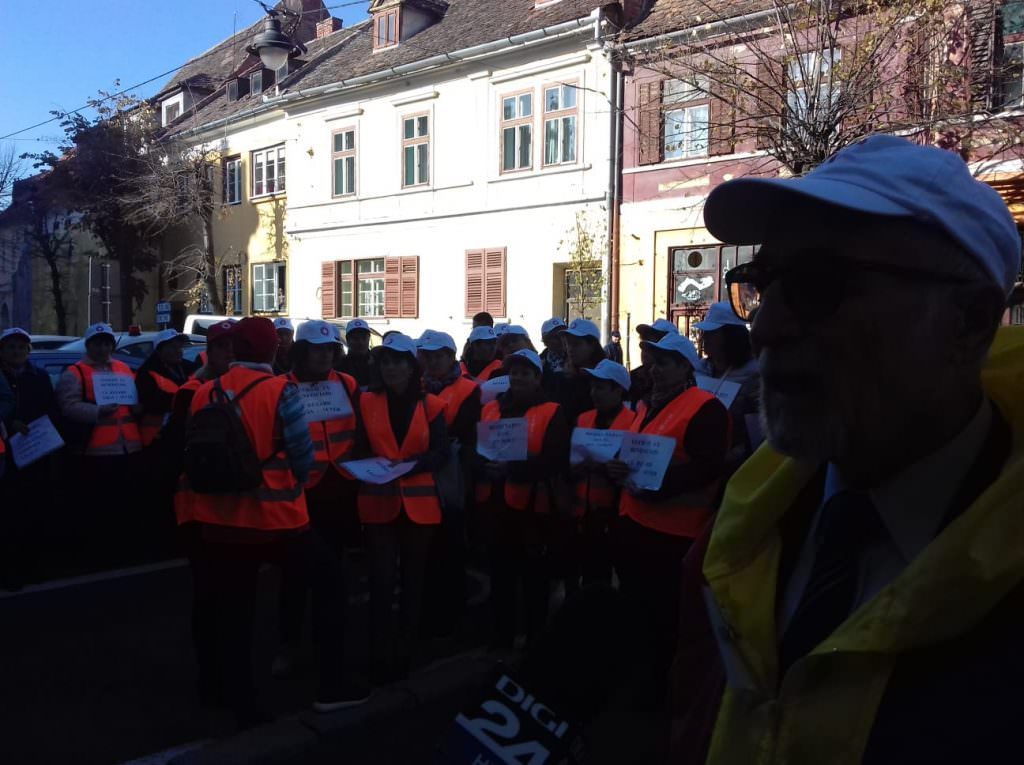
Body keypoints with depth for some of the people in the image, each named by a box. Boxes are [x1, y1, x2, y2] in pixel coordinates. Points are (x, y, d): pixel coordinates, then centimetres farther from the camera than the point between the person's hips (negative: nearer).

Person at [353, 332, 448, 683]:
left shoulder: (431, 405, 2)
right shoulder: (366, 402, 3)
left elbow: (441, 453, -4)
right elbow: (359, 449, 5)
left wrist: (410, 466, -20)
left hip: (419, 504, 1)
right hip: (378, 503, -1)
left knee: (413, 579, 11)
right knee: (382, 579, -5)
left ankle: (406, 652, 24)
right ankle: (381, 657, 6)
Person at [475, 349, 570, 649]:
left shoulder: (552, 413, -4)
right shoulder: (490, 409, 11)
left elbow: (555, 460, -15)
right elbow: (474, 450, 7)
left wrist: (513, 468, -25)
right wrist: (484, 467, -15)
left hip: (532, 506, -4)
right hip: (494, 504, 5)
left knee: (534, 579, 6)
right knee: (500, 577, 15)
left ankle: (535, 642, 20)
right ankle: (501, 641, 28)